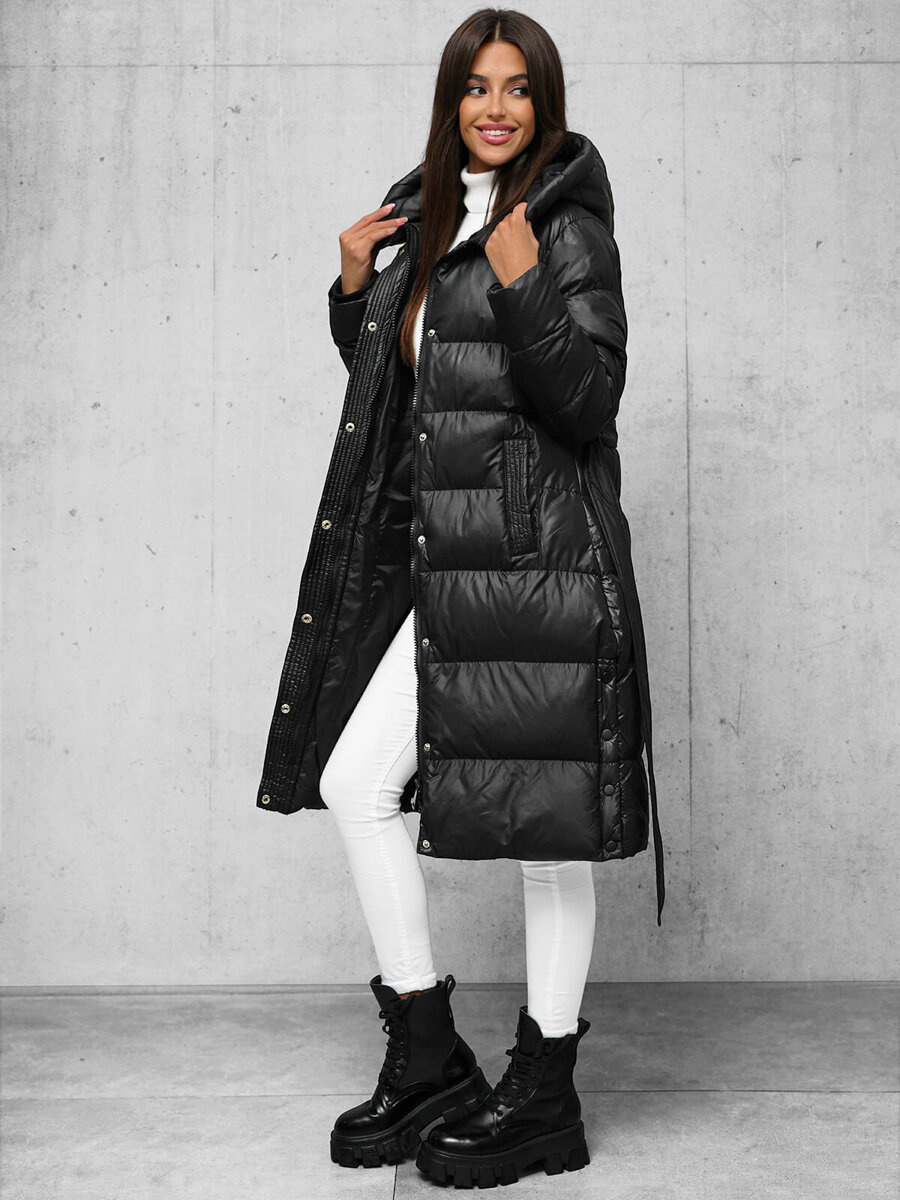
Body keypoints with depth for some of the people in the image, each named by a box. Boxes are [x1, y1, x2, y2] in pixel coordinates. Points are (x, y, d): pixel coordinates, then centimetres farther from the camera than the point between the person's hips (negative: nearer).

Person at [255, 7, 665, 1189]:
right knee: (353, 779, 4)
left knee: (543, 820, -1)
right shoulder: (431, 220, 17)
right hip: (439, 559, 8)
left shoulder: (569, 228, -4)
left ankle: (544, 1096, 14)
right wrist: (355, 288, 8)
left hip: (535, 558, -8)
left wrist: (523, 286, -22)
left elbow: (586, 405, -13)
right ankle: (429, 1056, 17)